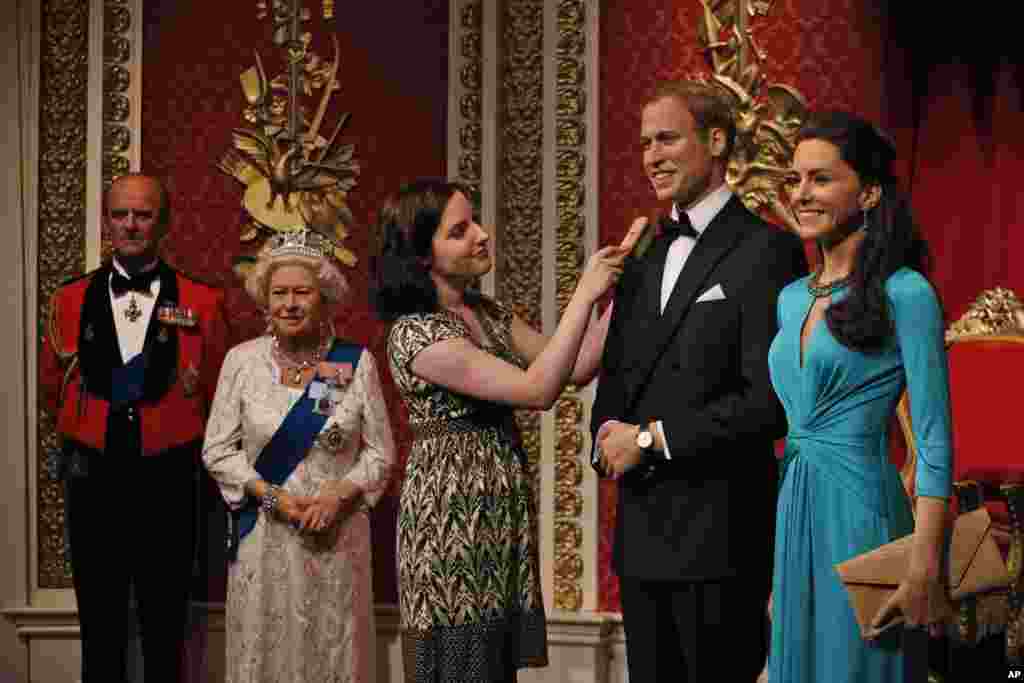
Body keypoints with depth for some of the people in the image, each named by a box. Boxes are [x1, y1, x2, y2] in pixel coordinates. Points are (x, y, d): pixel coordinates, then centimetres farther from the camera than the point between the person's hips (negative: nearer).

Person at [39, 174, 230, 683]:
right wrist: (91, 431, 13)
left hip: (167, 482, -1)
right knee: (100, 632, 8)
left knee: (165, 633, 7)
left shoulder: (202, 303, -2)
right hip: (94, 482, 2)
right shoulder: (71, 300, 4)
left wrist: (184, 449, 6)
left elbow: (217, 396, 5)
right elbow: (52, 386, 15)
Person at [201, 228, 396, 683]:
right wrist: (272, 496, -13)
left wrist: (339, 495, -15)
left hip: (336, 536, 0)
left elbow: (381, 452, 2)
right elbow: (217, 450, -1)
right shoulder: (242, 360, -1)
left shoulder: (356, 361, -1)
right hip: (263, 540, 0)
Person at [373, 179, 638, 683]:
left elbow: (575, 369, 7)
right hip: (451, 520, -8)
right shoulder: (416, 332, -16)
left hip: (503, 518, 8)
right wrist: (584, 294, -19)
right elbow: (538, 391, -21)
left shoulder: (488, 313, 10)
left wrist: (616, 288, -2)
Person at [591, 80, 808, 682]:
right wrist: (610, 435, -3)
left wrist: (653, 438, -13)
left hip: (720, 534, -7)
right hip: (641, 534, 7)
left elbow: (772, 399, -16)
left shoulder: (768, 251, -9)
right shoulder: (644, 260, 16)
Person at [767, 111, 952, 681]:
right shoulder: (792, 299, 12)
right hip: (795, 512, 7)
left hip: (860, 510, -7)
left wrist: (924, 567, -17)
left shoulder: (905, 294, -10)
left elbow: (934, 443, -12)